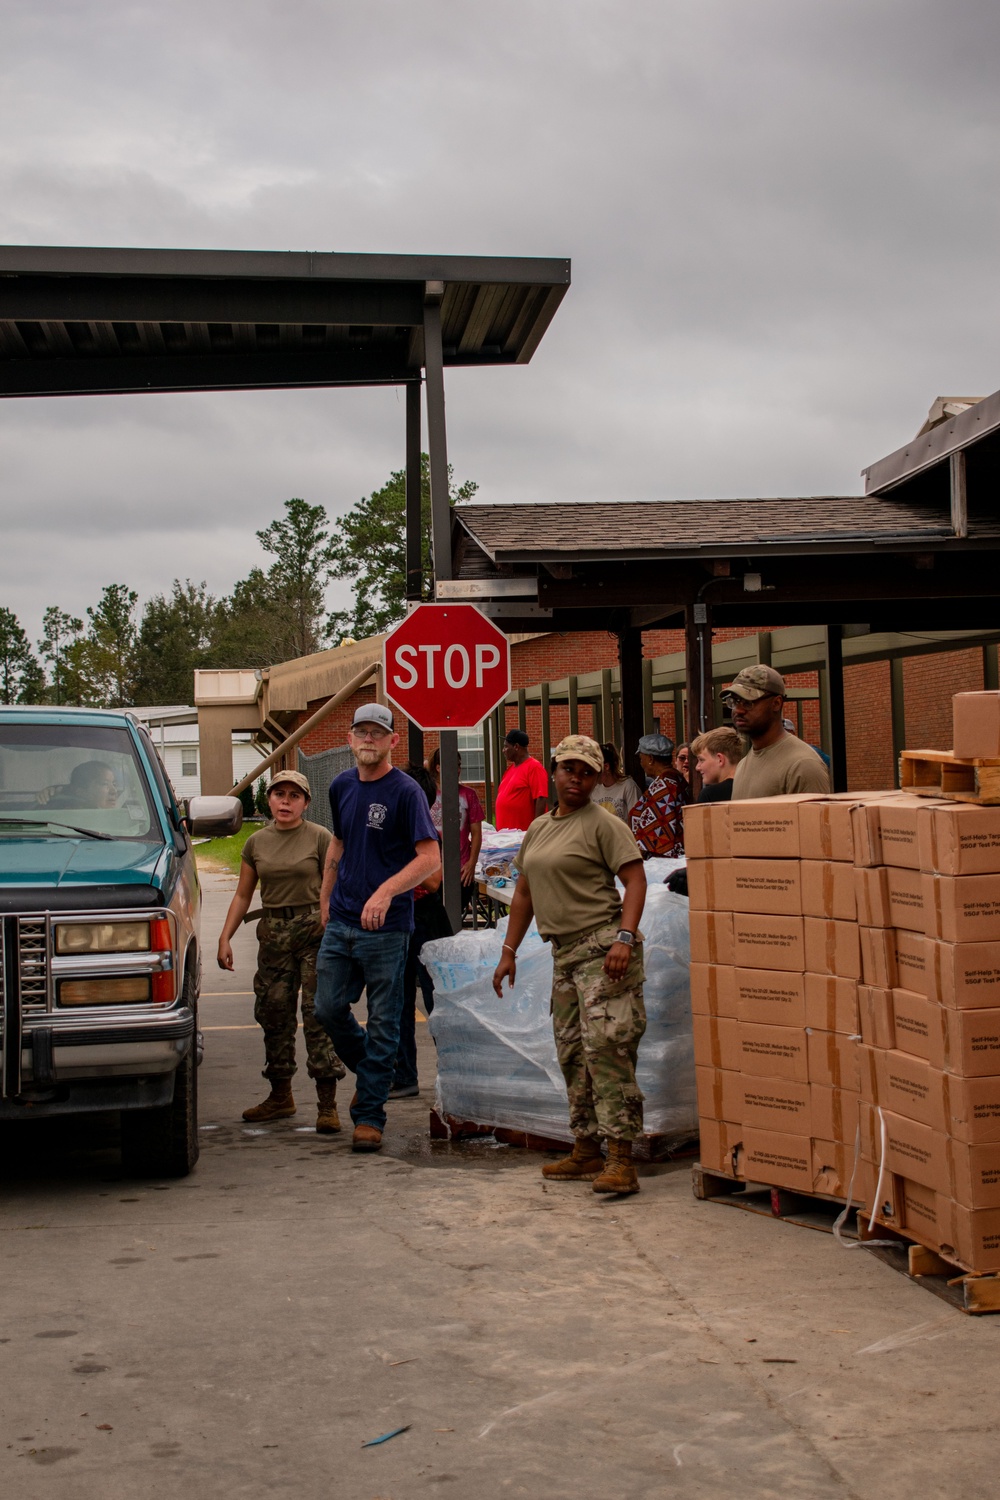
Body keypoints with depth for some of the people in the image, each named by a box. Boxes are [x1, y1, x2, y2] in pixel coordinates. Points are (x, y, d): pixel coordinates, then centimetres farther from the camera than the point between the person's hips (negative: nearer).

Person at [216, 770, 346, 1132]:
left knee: (319, 1014, -9)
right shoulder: (256, 843, 9)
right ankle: (280, 1096, 24)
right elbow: (243, 895, 13)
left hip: (314, 930, -4)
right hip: (273, 932, 5)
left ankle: (327, 1104, -6)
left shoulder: (319, 838, -2)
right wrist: (225, 938, 6)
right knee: (273, 1014, 9)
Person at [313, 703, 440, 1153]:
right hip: (340, 922, 6)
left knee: (382, 1022, 1)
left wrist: (386, 891, -29)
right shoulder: (341, 786, 10)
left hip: (387, 927, -6)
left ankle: (370, 1114, 9)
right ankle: (369, 1074, 33)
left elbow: (430, 857, -17)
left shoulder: (405, 791, -10)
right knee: (328, 1008, 8)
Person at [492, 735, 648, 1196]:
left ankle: (620, 1160, -14)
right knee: (572, 1053, 13)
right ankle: (586, 1152, 23)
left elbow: (635, 880, -12)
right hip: (564, 951, 9)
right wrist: (509, 950, 19)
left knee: (605, 1047, -14)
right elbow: (524, 893, 23)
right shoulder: (538, 829, 18)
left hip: (603, 946, -8)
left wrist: (624, 938, -24)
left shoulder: (602, 824, -5)